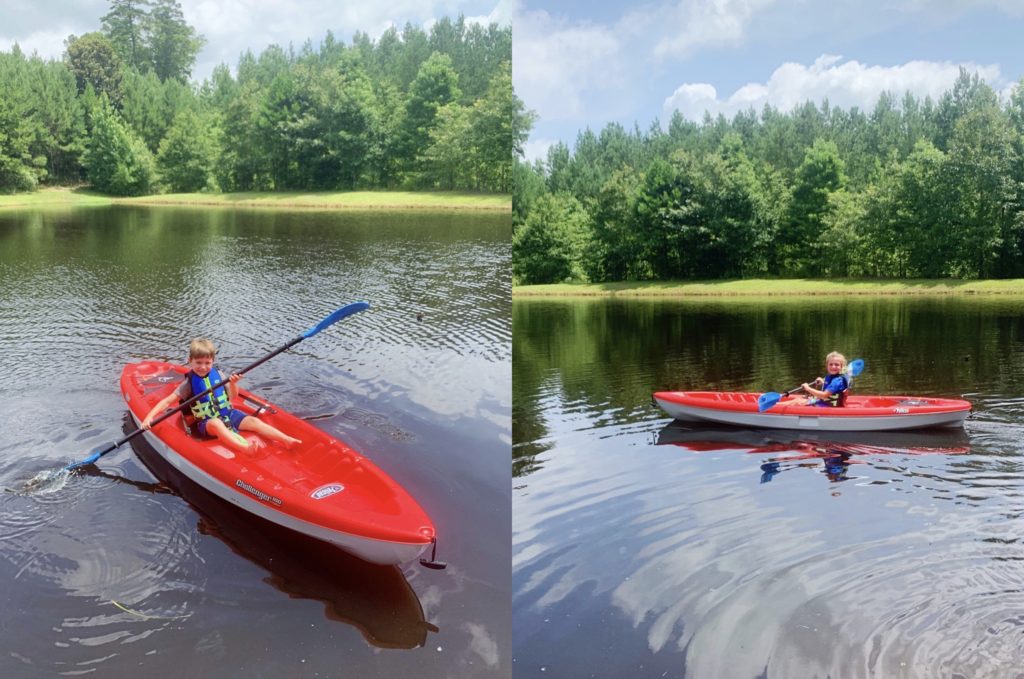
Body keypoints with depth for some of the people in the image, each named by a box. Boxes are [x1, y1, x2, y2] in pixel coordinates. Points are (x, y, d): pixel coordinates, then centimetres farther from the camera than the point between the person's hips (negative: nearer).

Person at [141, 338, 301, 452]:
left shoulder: (217, 374, 4)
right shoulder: (189, 383, -5)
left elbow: (233, 396, 10)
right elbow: (167, 402, -8)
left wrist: (233, 384, -12)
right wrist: (149, 417, -22)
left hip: (228, 414, 5)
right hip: (207, 423, -5)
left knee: (253, 421, -19)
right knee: (216, 423, -39)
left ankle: (287, 440, -33)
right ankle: (247, 448, -63)